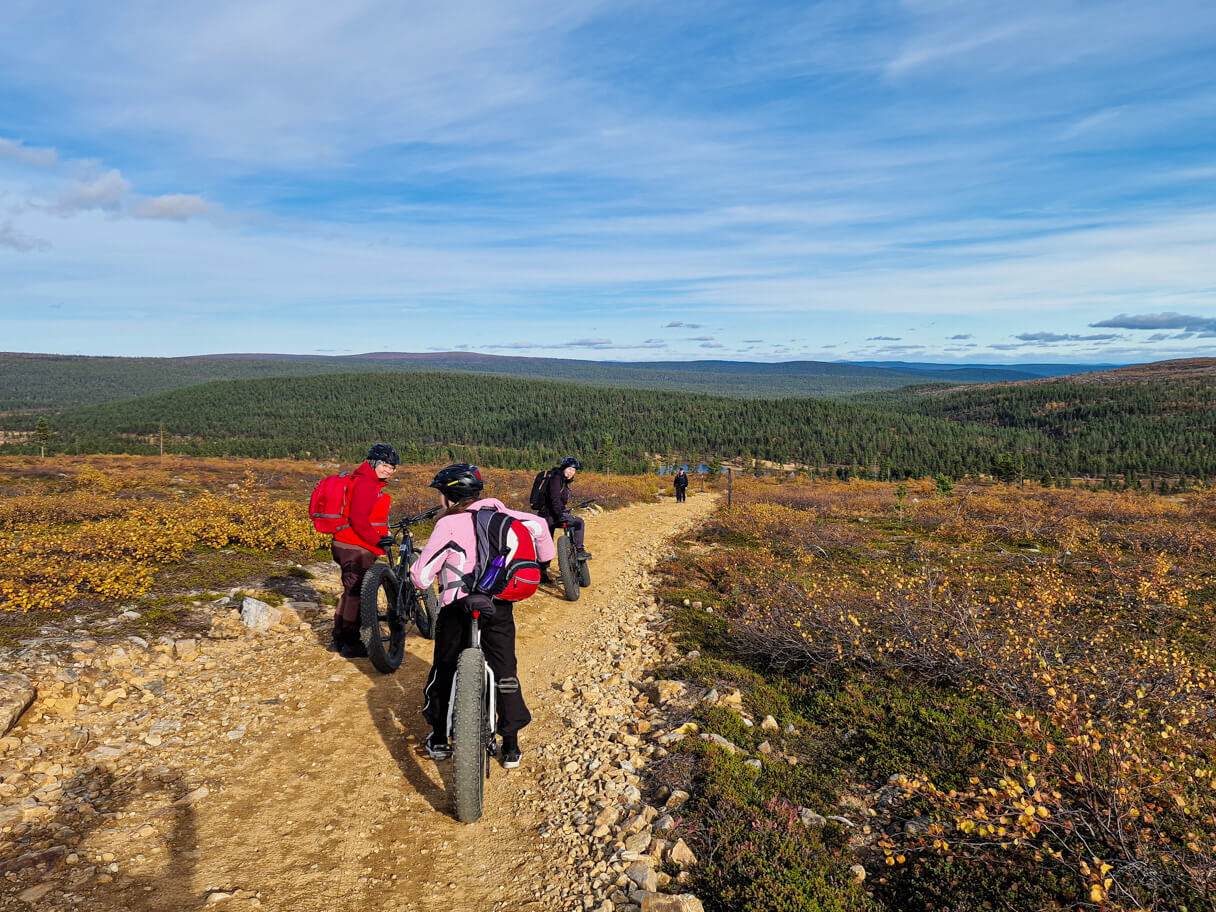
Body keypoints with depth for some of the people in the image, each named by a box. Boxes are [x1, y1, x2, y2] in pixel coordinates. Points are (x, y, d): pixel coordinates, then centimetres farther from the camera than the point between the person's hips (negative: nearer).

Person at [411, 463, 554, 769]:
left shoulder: (448, 525, -9)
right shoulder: (496, 512, 3)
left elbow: (422, 576, -11)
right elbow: (537, 525, 0)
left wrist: (417, 575, 13)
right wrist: (544, 558, 16)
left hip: (457, 607, -3)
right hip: (499, 605, 3)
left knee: (443, 670, 18)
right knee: (505, 672, 13)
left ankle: (438, 740, 27)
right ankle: (511, 746, 16)